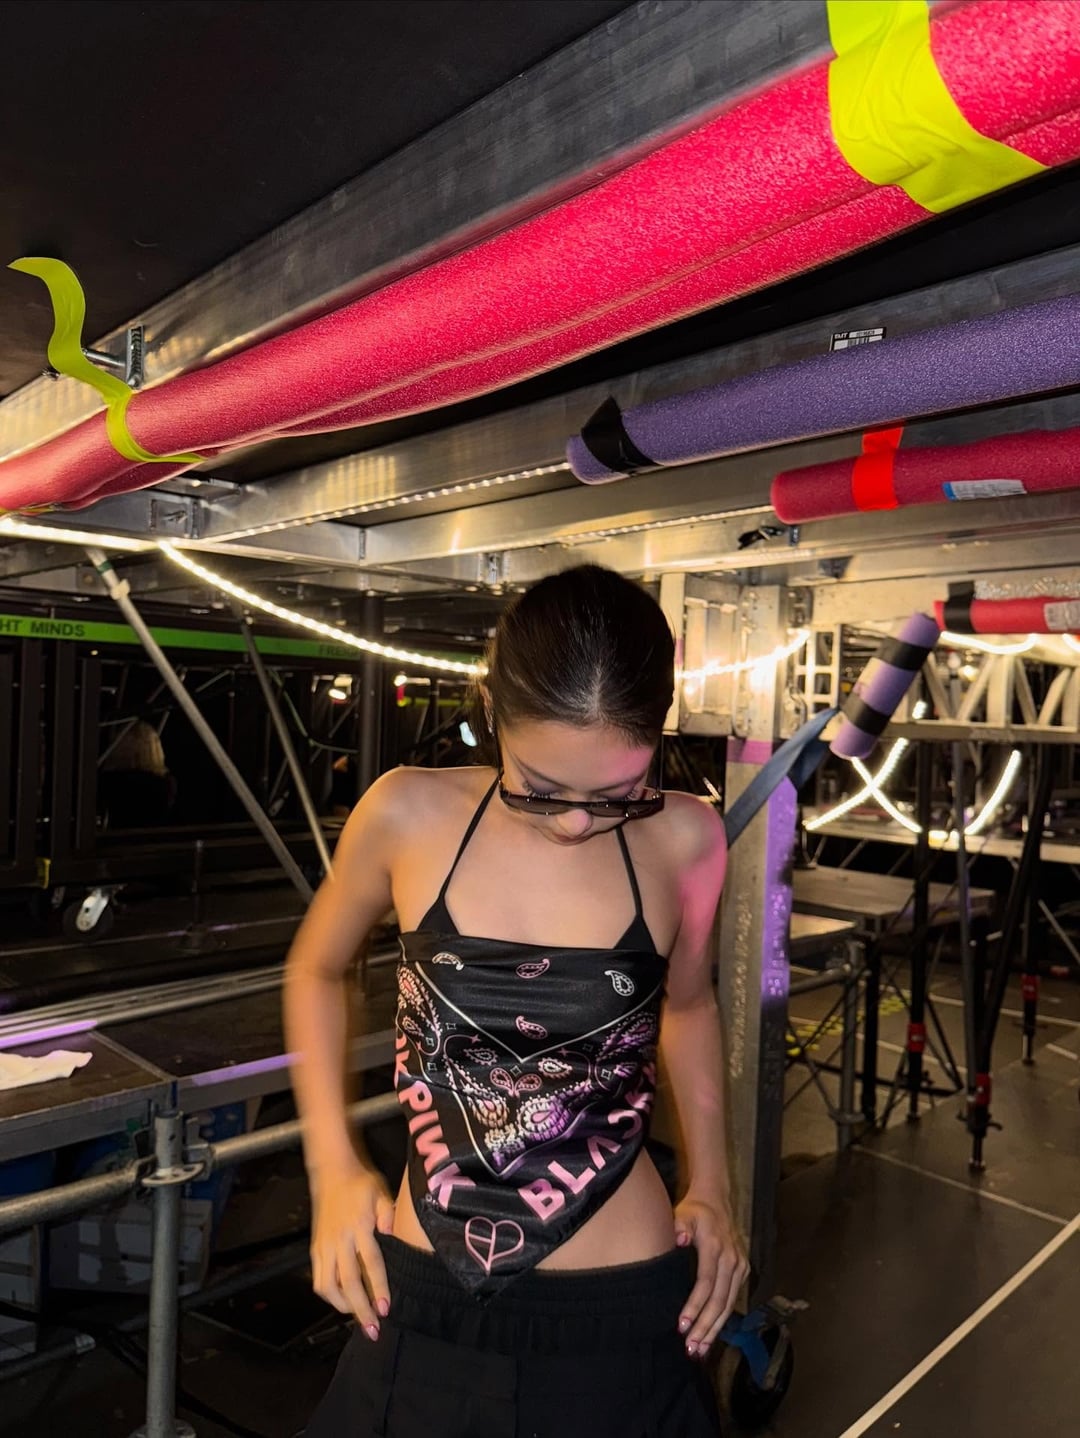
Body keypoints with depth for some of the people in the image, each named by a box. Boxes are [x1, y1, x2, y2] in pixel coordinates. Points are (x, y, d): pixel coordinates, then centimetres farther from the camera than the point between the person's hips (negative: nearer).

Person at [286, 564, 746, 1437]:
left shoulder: (684, 841, -12)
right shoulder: (409, 815, -14)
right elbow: (316, 973, 4)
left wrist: (712, 1185, 1)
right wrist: (333, 1167, -2)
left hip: (618, 1308, 0)